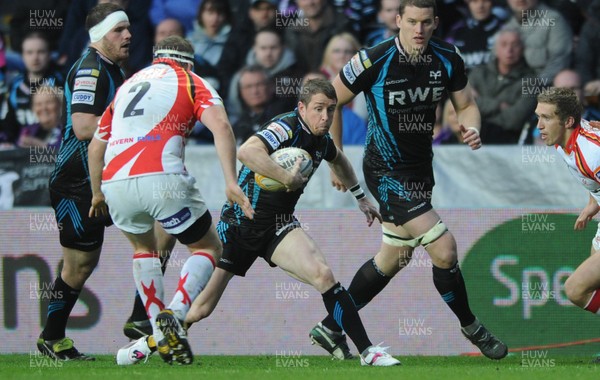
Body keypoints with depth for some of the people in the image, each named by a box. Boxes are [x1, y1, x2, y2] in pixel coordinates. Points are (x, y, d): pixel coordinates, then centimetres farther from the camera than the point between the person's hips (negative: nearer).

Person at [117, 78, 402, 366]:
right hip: (240, 222, -5)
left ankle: (367, 350, -19)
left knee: (323, 275, -22)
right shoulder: (286, 127, -21)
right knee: (201, 308, 1)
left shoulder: (321, 140, 3)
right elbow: (247, 151, -42)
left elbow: (339, 160, 31)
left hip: (279, 224, 5)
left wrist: (360, 197, 32)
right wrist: (287, 178, -39)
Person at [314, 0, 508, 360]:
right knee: (444, 248, -15)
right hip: (386, 171, -7)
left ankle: (331, 328, 31)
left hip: (421, 168, 7)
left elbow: (467, 105, 7)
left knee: (394, 259, 17)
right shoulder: (373, 61, -20)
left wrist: (470, 129, -17)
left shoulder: (448, 58, -7)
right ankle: (471, 326, 8)